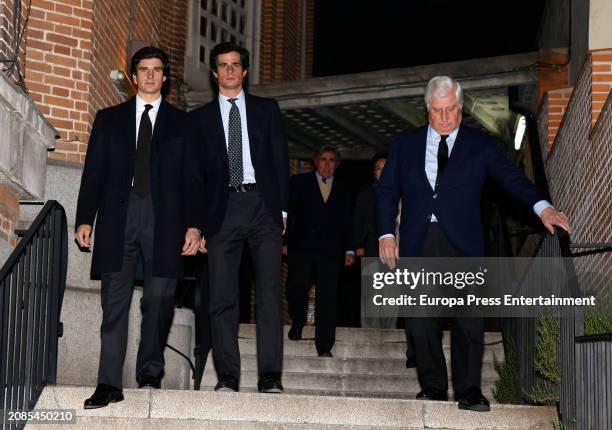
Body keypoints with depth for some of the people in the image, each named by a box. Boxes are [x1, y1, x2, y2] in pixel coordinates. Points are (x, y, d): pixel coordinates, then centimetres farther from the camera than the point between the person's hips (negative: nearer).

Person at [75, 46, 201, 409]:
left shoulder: (182, 123, 13)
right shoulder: (109, 119, 16)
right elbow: (94, 172, 11)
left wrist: (194, 225, -2)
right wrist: (85, 219, 1)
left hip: (163, 217, 0)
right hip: (118, 214, 1)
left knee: (159, 300, -2)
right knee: (115, 300, -4)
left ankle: (150, 375, 11)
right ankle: (110, 383, -5)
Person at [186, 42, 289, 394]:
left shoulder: (266, 109, 15)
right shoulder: (201, 118, 15)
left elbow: (280, 159, 10)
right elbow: (196, 174, 12)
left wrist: (282, 208, 0)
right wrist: (198, 222, 3)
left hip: (262, 205, -1)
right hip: (222, 209, 1)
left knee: (270, 291, -8)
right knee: (223, 296, -2)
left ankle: (270, 376, -8)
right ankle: (227, 377, 2)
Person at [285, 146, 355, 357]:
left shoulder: (343, 190, 16)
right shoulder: (299, 182, 9)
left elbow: (346, 222, 15)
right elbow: (288, 211, 5)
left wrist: (349, 249, 5)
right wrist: (284, 241, -3)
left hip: (330, 250, 1)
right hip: (301, 245, -1)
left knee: (327, 298, -5)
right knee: (296, 287, -6)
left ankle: (324, 347, -5)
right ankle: (298, 322, 25)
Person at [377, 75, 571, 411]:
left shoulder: (481, 146, 9)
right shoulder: (405, 144, 13)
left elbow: (510, 178, -1)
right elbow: (387, 190, 13)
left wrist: (541, 206, -19)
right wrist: (386, 234, 2)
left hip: (462, 244, -1)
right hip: (417, 245, 2)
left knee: (468, 318, -7)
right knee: (422, 320, 1)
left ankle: (469, 390, 0)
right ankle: (433, 386, 13)